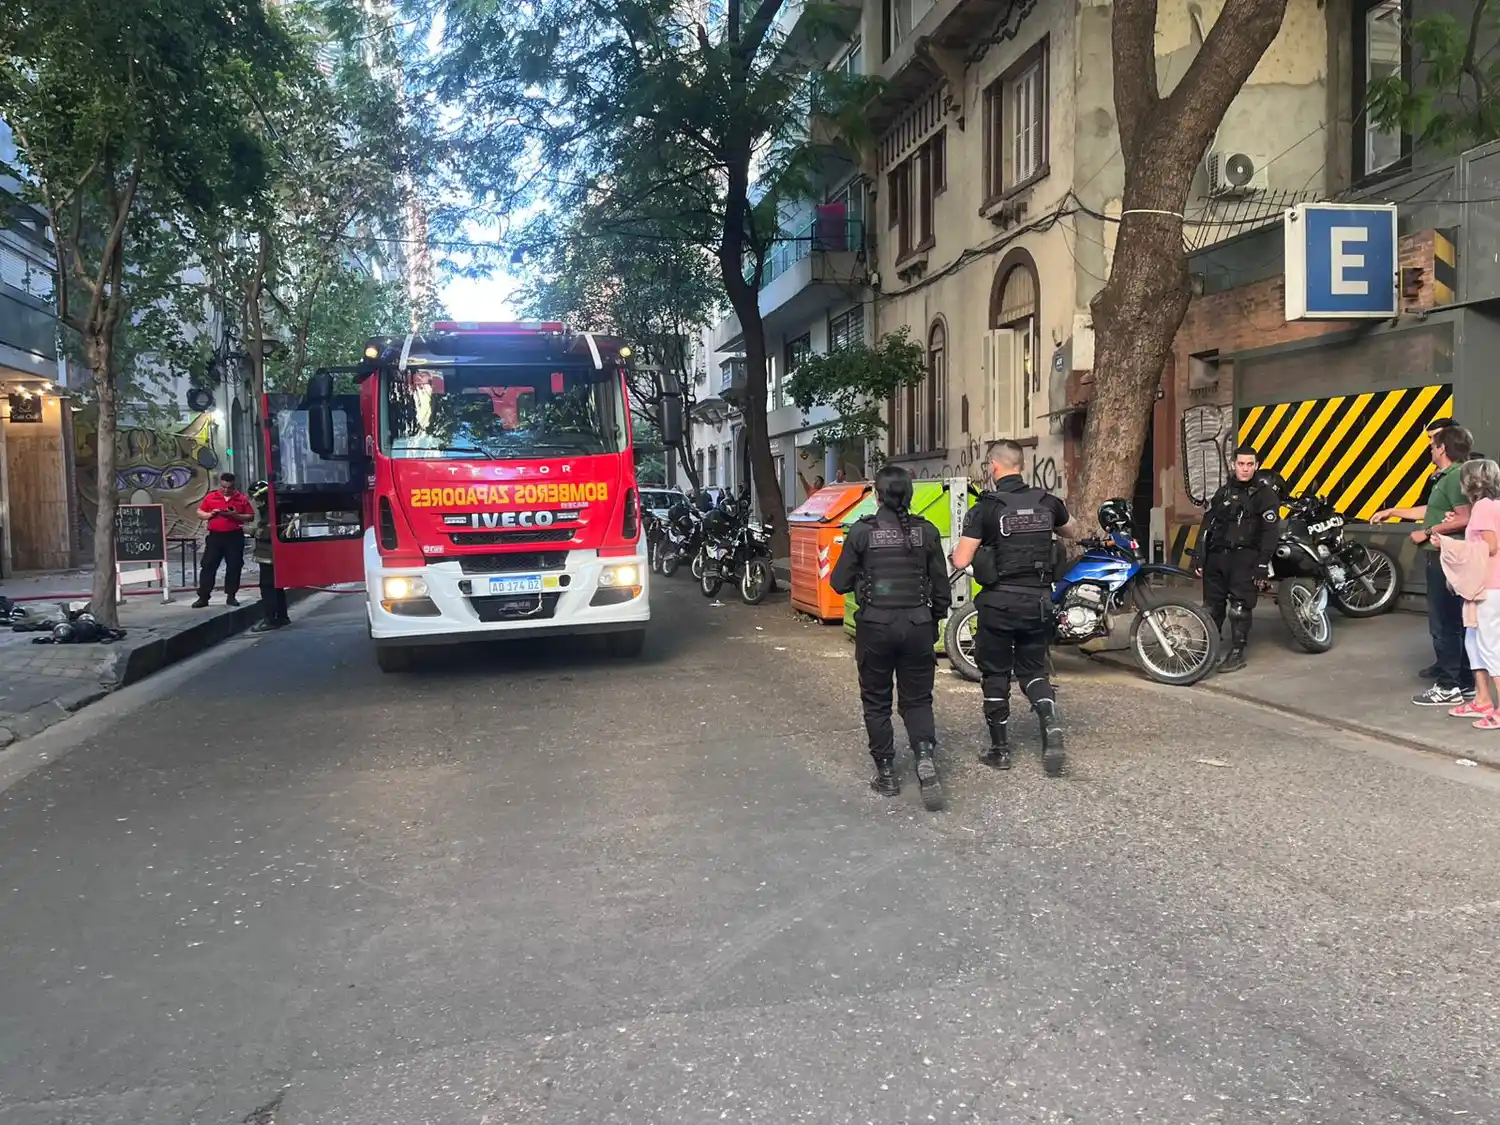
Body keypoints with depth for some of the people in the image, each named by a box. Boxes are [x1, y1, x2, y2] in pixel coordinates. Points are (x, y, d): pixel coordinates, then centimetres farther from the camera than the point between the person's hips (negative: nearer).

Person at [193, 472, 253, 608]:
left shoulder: (242, 498, 3)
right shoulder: (211, 497, 7)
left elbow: (251, 516, 2)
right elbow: (199, 513, 11)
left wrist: (236, 515, -14)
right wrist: (210, 514, -9)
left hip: (235, 537, -1)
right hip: (215, 536, 1)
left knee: (234, 567, 2)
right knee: (208, 566, -2)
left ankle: (230, 596, 11)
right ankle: (203, 597, 1)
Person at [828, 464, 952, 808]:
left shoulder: (862, 531, -7)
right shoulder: (926, 532, -1)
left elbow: (839, 583, -2)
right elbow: (941, 587, 4)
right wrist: (934, 624, 17)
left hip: (875, 626, -2)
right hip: (917, 625, 2)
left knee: (876, 701, 14)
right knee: (917, 699, 13)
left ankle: (886, 773, 17)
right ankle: (925, 755, -11)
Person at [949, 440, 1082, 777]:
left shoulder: (986, 508, -12)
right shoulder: (1047, 502, 2)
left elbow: (961, 561, -15)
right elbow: (1076, 533, 22)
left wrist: (957, 550, 8)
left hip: (999, 602, -4)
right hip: (1038, 601, 4)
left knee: (995, 674, 10)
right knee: (1033, 668, 17)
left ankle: (1000, 749, 16)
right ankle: (1051, 721, -8)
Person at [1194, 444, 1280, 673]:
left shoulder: (1265, 493, -2)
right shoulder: (1224, 490, 14)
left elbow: (1271, 531, -7)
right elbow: (1207, 524, 16)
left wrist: (1263, 564, -14)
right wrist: (1200, 558, 11)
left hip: (1245, 557, -5)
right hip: (1217, 555, 5)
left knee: (1240, 607, -7)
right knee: (1212, 606, 8)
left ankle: (1237, 653, 1)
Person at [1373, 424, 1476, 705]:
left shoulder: (1455, 476, -17)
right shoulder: (1447, 477, 15)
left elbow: (1465, 518, -26)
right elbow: (1431, 510, 26)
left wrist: (1427, 532, -17)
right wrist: (1392, 511, 31)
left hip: (1446, 558, -10)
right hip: (1443, 558, 10)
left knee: (1443, 624, -6)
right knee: (1456, 623, 14)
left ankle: (1449, 687, -2)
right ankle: (1464, 681, 22)